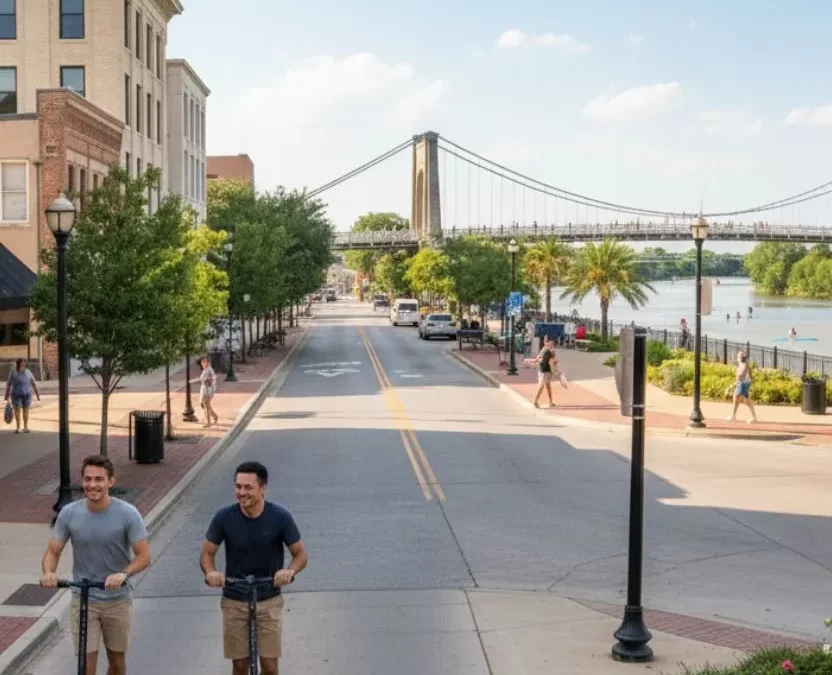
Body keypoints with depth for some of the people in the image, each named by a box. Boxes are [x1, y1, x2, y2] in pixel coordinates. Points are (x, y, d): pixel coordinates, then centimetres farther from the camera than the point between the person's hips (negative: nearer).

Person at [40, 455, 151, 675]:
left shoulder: (127, 514, -14)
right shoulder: (69, 513, -8)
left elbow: (144, 556, -13)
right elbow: (53, 552, -2)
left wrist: (124, 574, -32)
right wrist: (48, 572, -24)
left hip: (117, 600, 0)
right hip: (82, 600, 0)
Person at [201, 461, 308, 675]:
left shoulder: (280, 517, -14)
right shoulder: (224, 517, -11)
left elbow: (301, 554, -5)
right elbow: (207, 553, 0)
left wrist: (290, 570, -27)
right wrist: (210, 571, -23)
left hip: (269, 601, -1)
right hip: (234, 601, 1)